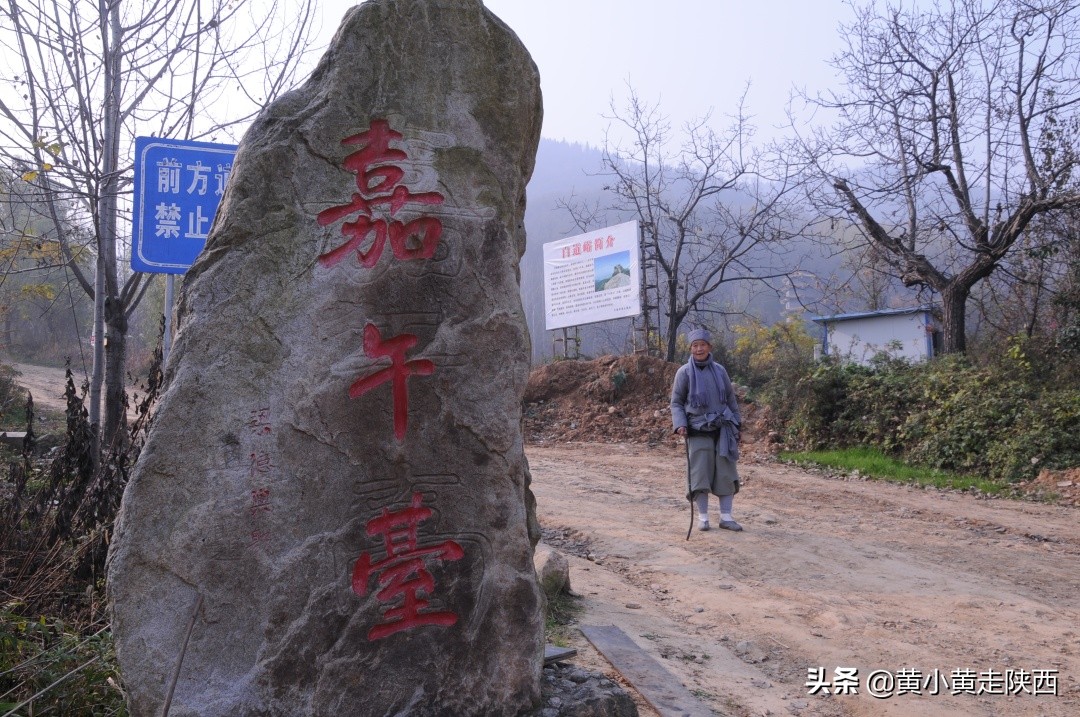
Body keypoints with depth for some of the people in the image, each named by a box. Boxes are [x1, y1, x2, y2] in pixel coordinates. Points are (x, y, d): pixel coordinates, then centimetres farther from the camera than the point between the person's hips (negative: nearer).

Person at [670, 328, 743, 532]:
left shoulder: (719, 370, 7)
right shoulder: (684, 372, -1)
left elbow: (731, 399, 15)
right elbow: (676, 402, 2)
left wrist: (736, 426, 12)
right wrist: (680, 424, -13)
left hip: (722, 429, 3)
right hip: (698, 431, -3)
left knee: (726, 473, 3)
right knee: (700, 474, -1)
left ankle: (726, 517, 12)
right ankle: (703, 517, 12)